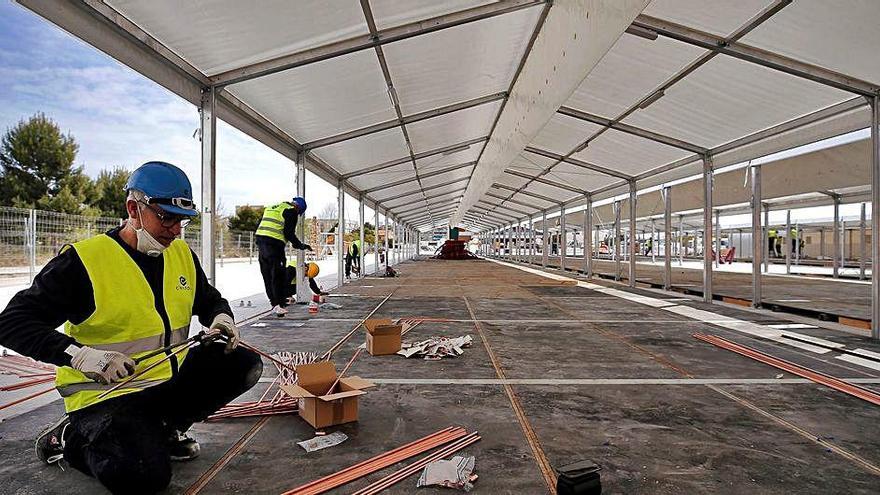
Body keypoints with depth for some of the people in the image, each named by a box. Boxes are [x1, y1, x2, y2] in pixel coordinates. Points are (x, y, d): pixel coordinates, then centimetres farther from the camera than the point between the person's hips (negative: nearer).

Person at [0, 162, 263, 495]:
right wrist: (79, 355, -28)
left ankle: (165, 426, 9)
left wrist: (221, 317, -6)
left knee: (245, 365, -9)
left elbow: (210, 300, 18)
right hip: (106, 391, -6)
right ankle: (70, 438, 5)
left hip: (170, 377, 7)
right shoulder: (84, 259, -16)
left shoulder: (182, 254, 4)